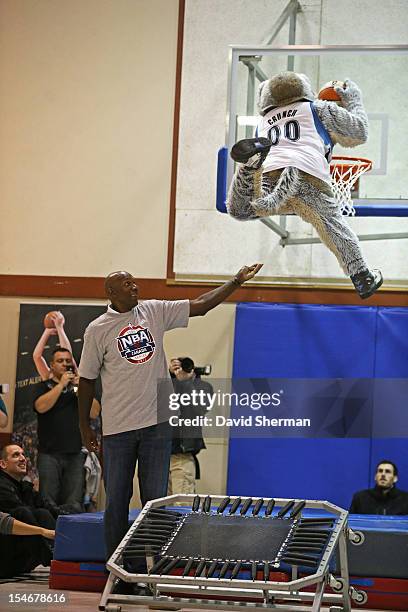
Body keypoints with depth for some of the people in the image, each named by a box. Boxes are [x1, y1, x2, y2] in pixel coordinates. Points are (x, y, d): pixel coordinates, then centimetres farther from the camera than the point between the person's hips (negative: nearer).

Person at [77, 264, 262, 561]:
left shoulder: (154, 312, 6)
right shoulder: (97, 330, -2)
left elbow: (200, 305, 8)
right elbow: (87, 379, 3)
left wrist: (237, 281, 3)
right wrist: (84, 425, 4)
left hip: (157, 424, 2)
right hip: (117, 428, -2)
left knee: (156, 498, 5)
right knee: (117, 500, 4)